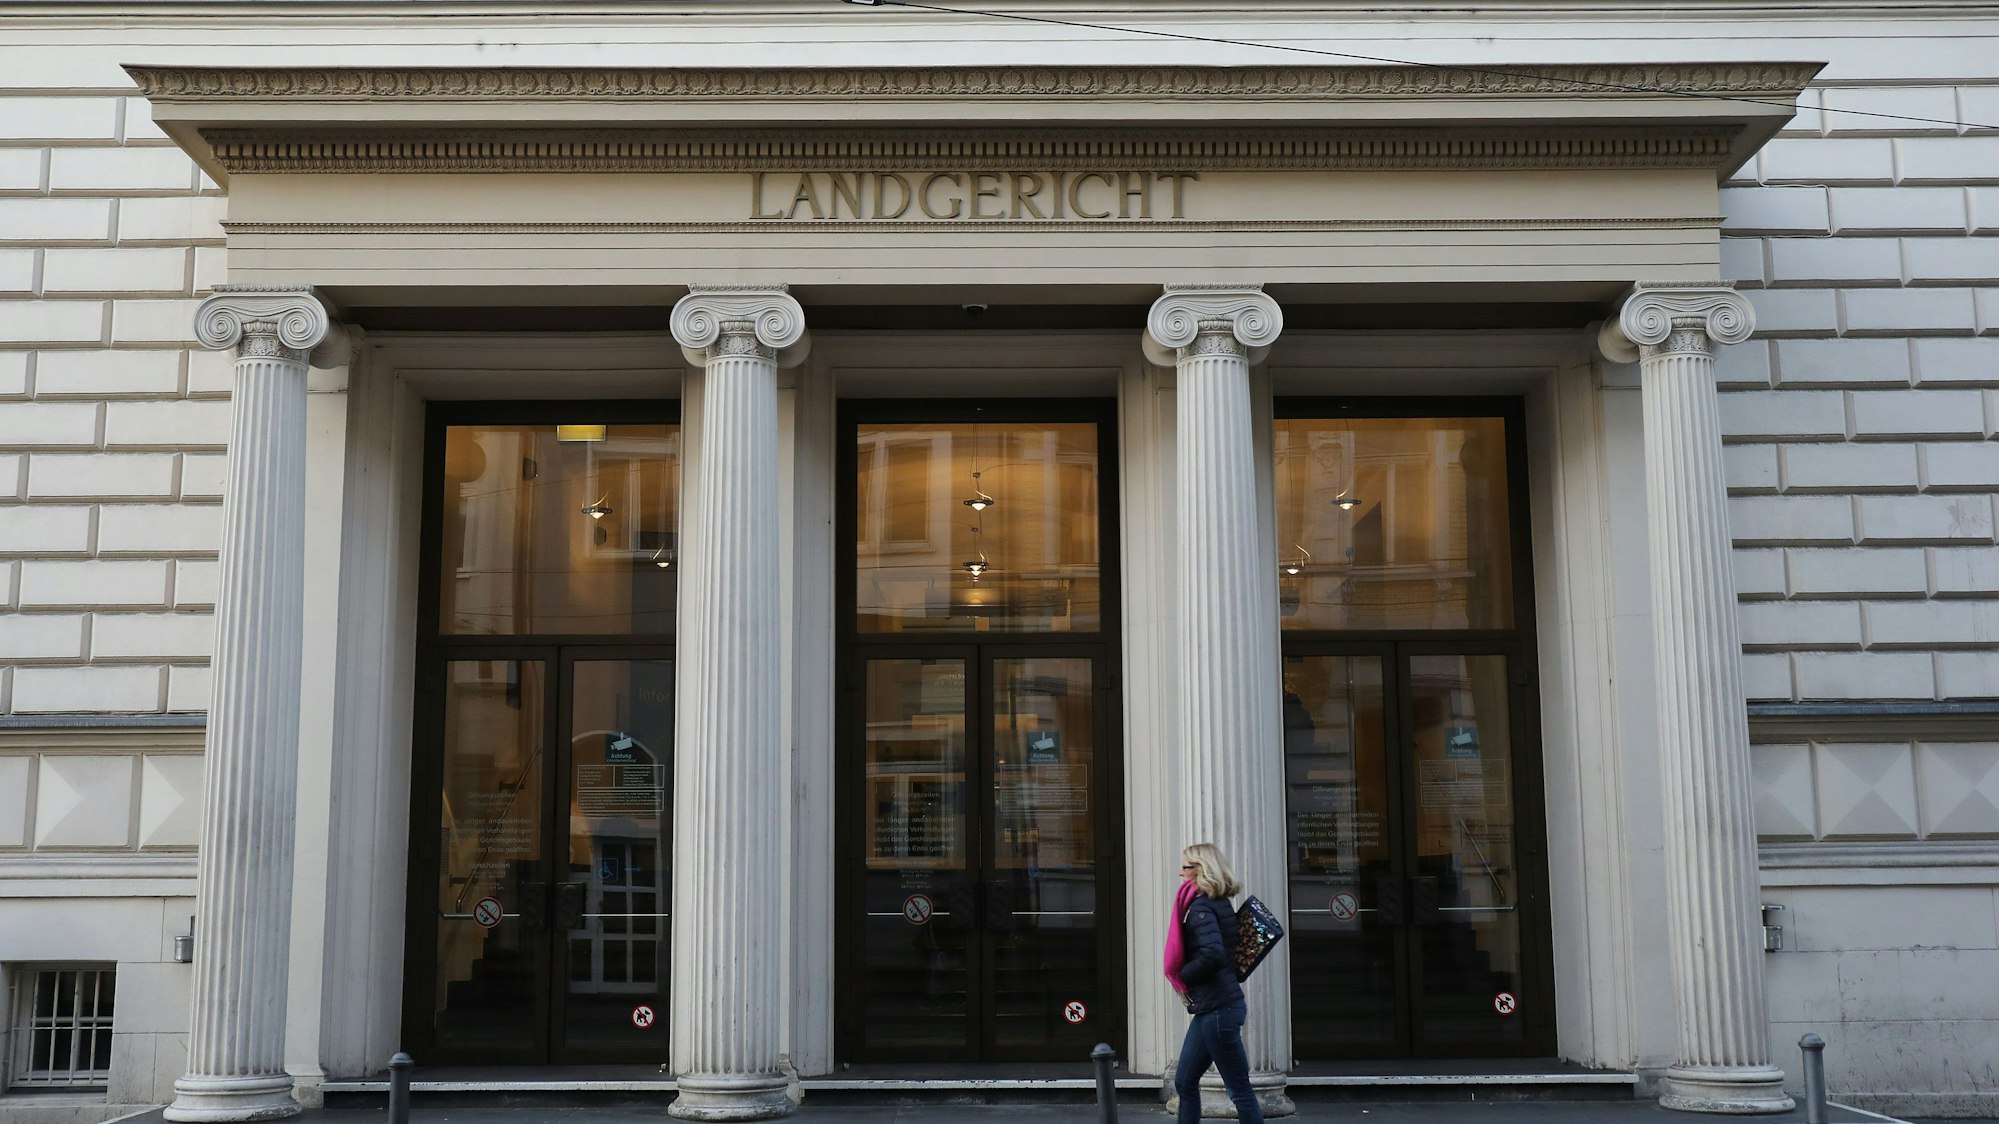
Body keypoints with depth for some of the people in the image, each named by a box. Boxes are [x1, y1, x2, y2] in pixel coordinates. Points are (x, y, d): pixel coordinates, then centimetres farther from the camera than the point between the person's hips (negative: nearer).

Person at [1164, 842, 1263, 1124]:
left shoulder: (1200, 907, -15)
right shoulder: (1220, 904, 12)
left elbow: (1212, 953, -29)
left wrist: (1182, 976, -13)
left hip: (1216, 1007, -10)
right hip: (1213, 1006, 10)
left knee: (1240, 1090, -3)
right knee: (1184, 1082, 15)